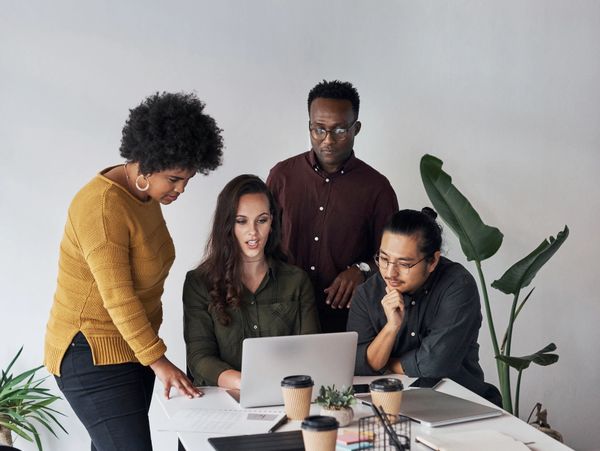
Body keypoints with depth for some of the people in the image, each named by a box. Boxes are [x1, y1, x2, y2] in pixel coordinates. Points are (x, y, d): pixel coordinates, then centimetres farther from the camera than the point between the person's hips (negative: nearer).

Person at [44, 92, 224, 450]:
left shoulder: (145, 194, 6)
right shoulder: (103, 207, -22)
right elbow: (117, 297, -24)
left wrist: (151, 351, 15)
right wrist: (158, 361, -22)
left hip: (133, 346, 9)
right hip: (93, 355, -9)